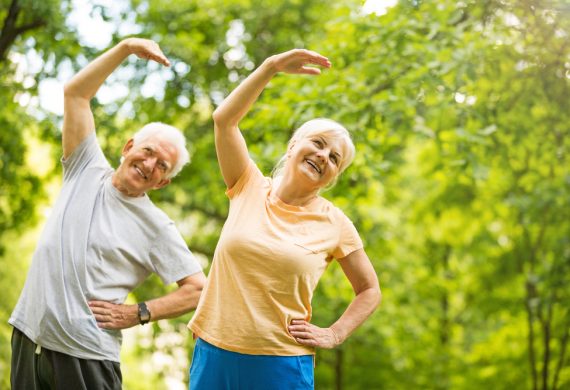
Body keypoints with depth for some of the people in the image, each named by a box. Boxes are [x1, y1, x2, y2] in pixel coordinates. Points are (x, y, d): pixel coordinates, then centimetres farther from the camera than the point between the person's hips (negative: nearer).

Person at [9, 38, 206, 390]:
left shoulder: (156, 228, -2)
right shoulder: (87, 171, 5)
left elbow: (197, 289, -2)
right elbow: (76, 92, 2)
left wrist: (138, 314, -8)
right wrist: (126, 48, -6)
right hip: (29, 336, 3)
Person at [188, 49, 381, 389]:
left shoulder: (334, 224, 1)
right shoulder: (250, 187, 3)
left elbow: (370, 291, 11)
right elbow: (224, 119, -7)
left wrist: (334, 335, -2)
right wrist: (271, 67, -13)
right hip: (214, 352, 2)